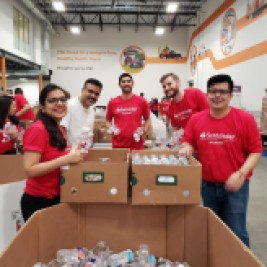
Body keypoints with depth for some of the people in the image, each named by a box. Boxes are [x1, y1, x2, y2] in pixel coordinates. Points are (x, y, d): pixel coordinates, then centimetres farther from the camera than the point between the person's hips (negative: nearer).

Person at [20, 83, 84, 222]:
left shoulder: (58, 129, 6)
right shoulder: (38, 129, -19)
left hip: (57, 198, 8)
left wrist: (73, 154, 1)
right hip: (39, 201, -8)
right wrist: (67, 159, -26)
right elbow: (30, 170, -24)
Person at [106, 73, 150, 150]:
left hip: (137, 145, 0)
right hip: (118, 145, 1)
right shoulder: (112, 102, 1)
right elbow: (108, 120, 14)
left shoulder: (142, 101, 0)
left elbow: (147, 119, 11)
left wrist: (144, 130, -6)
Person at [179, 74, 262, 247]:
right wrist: (187, 148, -15)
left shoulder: (245, 119, -11)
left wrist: (241, 174, -21)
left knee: (236, 232, 5)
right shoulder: (196, 119, -2)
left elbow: (255, 151, -8)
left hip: (235, 185, -3)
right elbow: (188, 143, 9)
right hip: (207, 184, 4)